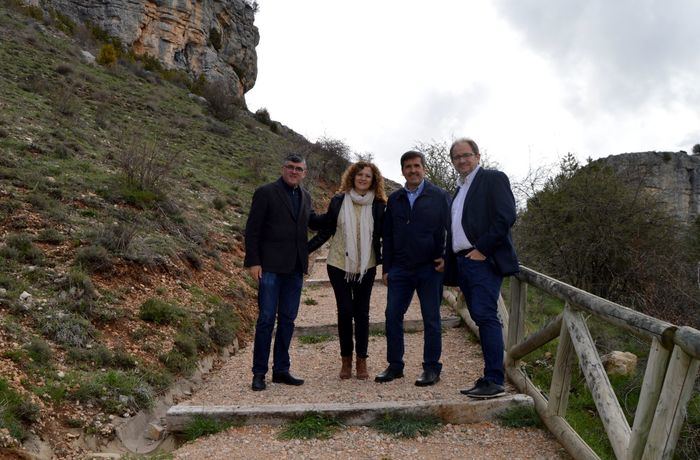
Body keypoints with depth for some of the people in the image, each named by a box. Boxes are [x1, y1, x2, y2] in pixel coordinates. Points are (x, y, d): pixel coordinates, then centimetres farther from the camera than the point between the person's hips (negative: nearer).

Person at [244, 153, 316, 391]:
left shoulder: (305, 197, 14)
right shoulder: (265, 193, -3)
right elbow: (252, 230, -6)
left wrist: (305, 259, 7)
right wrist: (253, 262, -13)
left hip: (295, 268, 6)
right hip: (270, 266, -6)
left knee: (288, 319, 10)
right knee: (266, 318, -3)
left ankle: (281, 370, 20)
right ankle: (259, 373, 7)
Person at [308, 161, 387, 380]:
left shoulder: (378, 206, 1)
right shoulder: (338, 201, 2)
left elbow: (383, 235, 5)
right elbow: (326, 231, 6)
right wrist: (305, 249, 0)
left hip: (366, 267, 0)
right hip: (339, 265, 0)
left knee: (361, 312, 2)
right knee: (345, 311, 0)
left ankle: (361, 361, 15)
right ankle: (346, 360, 16)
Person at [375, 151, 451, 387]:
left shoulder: (440, 196, 2)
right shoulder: (394, 199, 12)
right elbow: (387, 236, 14)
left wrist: (447, 258, -7)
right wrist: (386, 268, 9)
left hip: (430, 269, -3)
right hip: (400, 269, 4)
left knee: (431, 319, 3)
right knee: (392, 316, 2)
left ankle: (432, 368, 13)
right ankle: (395, 366, 15)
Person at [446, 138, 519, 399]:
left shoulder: (493, 179, -1)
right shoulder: (460, 189, 23)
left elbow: (506, 217, -12)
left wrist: (482, 249, -15)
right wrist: (453, 265, 14)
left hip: (483, 260, -8)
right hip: (463, 262, 8)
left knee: (486, 316, -13)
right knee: (482, 319, 9)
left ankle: (495, 382, -9)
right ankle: (490, 379, 15)